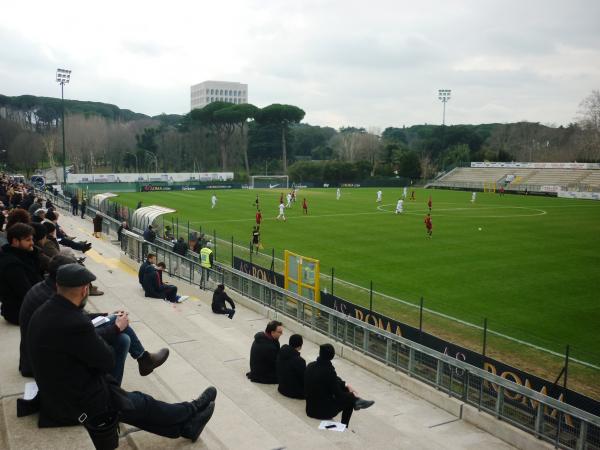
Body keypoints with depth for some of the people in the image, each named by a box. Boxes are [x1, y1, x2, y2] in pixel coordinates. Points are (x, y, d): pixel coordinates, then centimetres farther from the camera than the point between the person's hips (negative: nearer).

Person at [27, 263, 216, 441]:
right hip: (80, 402, -8)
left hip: (56, 393, 8)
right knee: (142, 404, 13)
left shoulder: (43, 312, -4)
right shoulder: (75, 323, -32)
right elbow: (107, 361, -18)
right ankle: (192, 410, 35)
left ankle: (185, 426, 29)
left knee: (136, 402, 17)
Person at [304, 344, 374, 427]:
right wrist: (353, 395, 4)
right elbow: (339, 395, -14)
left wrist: (345, 385, 12)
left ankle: (356, 402, 23)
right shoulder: (328, 370, -26)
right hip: (323, 411, -6)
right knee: (350, 399, 17)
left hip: (311, 407, 6)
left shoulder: (310, 366, -5)